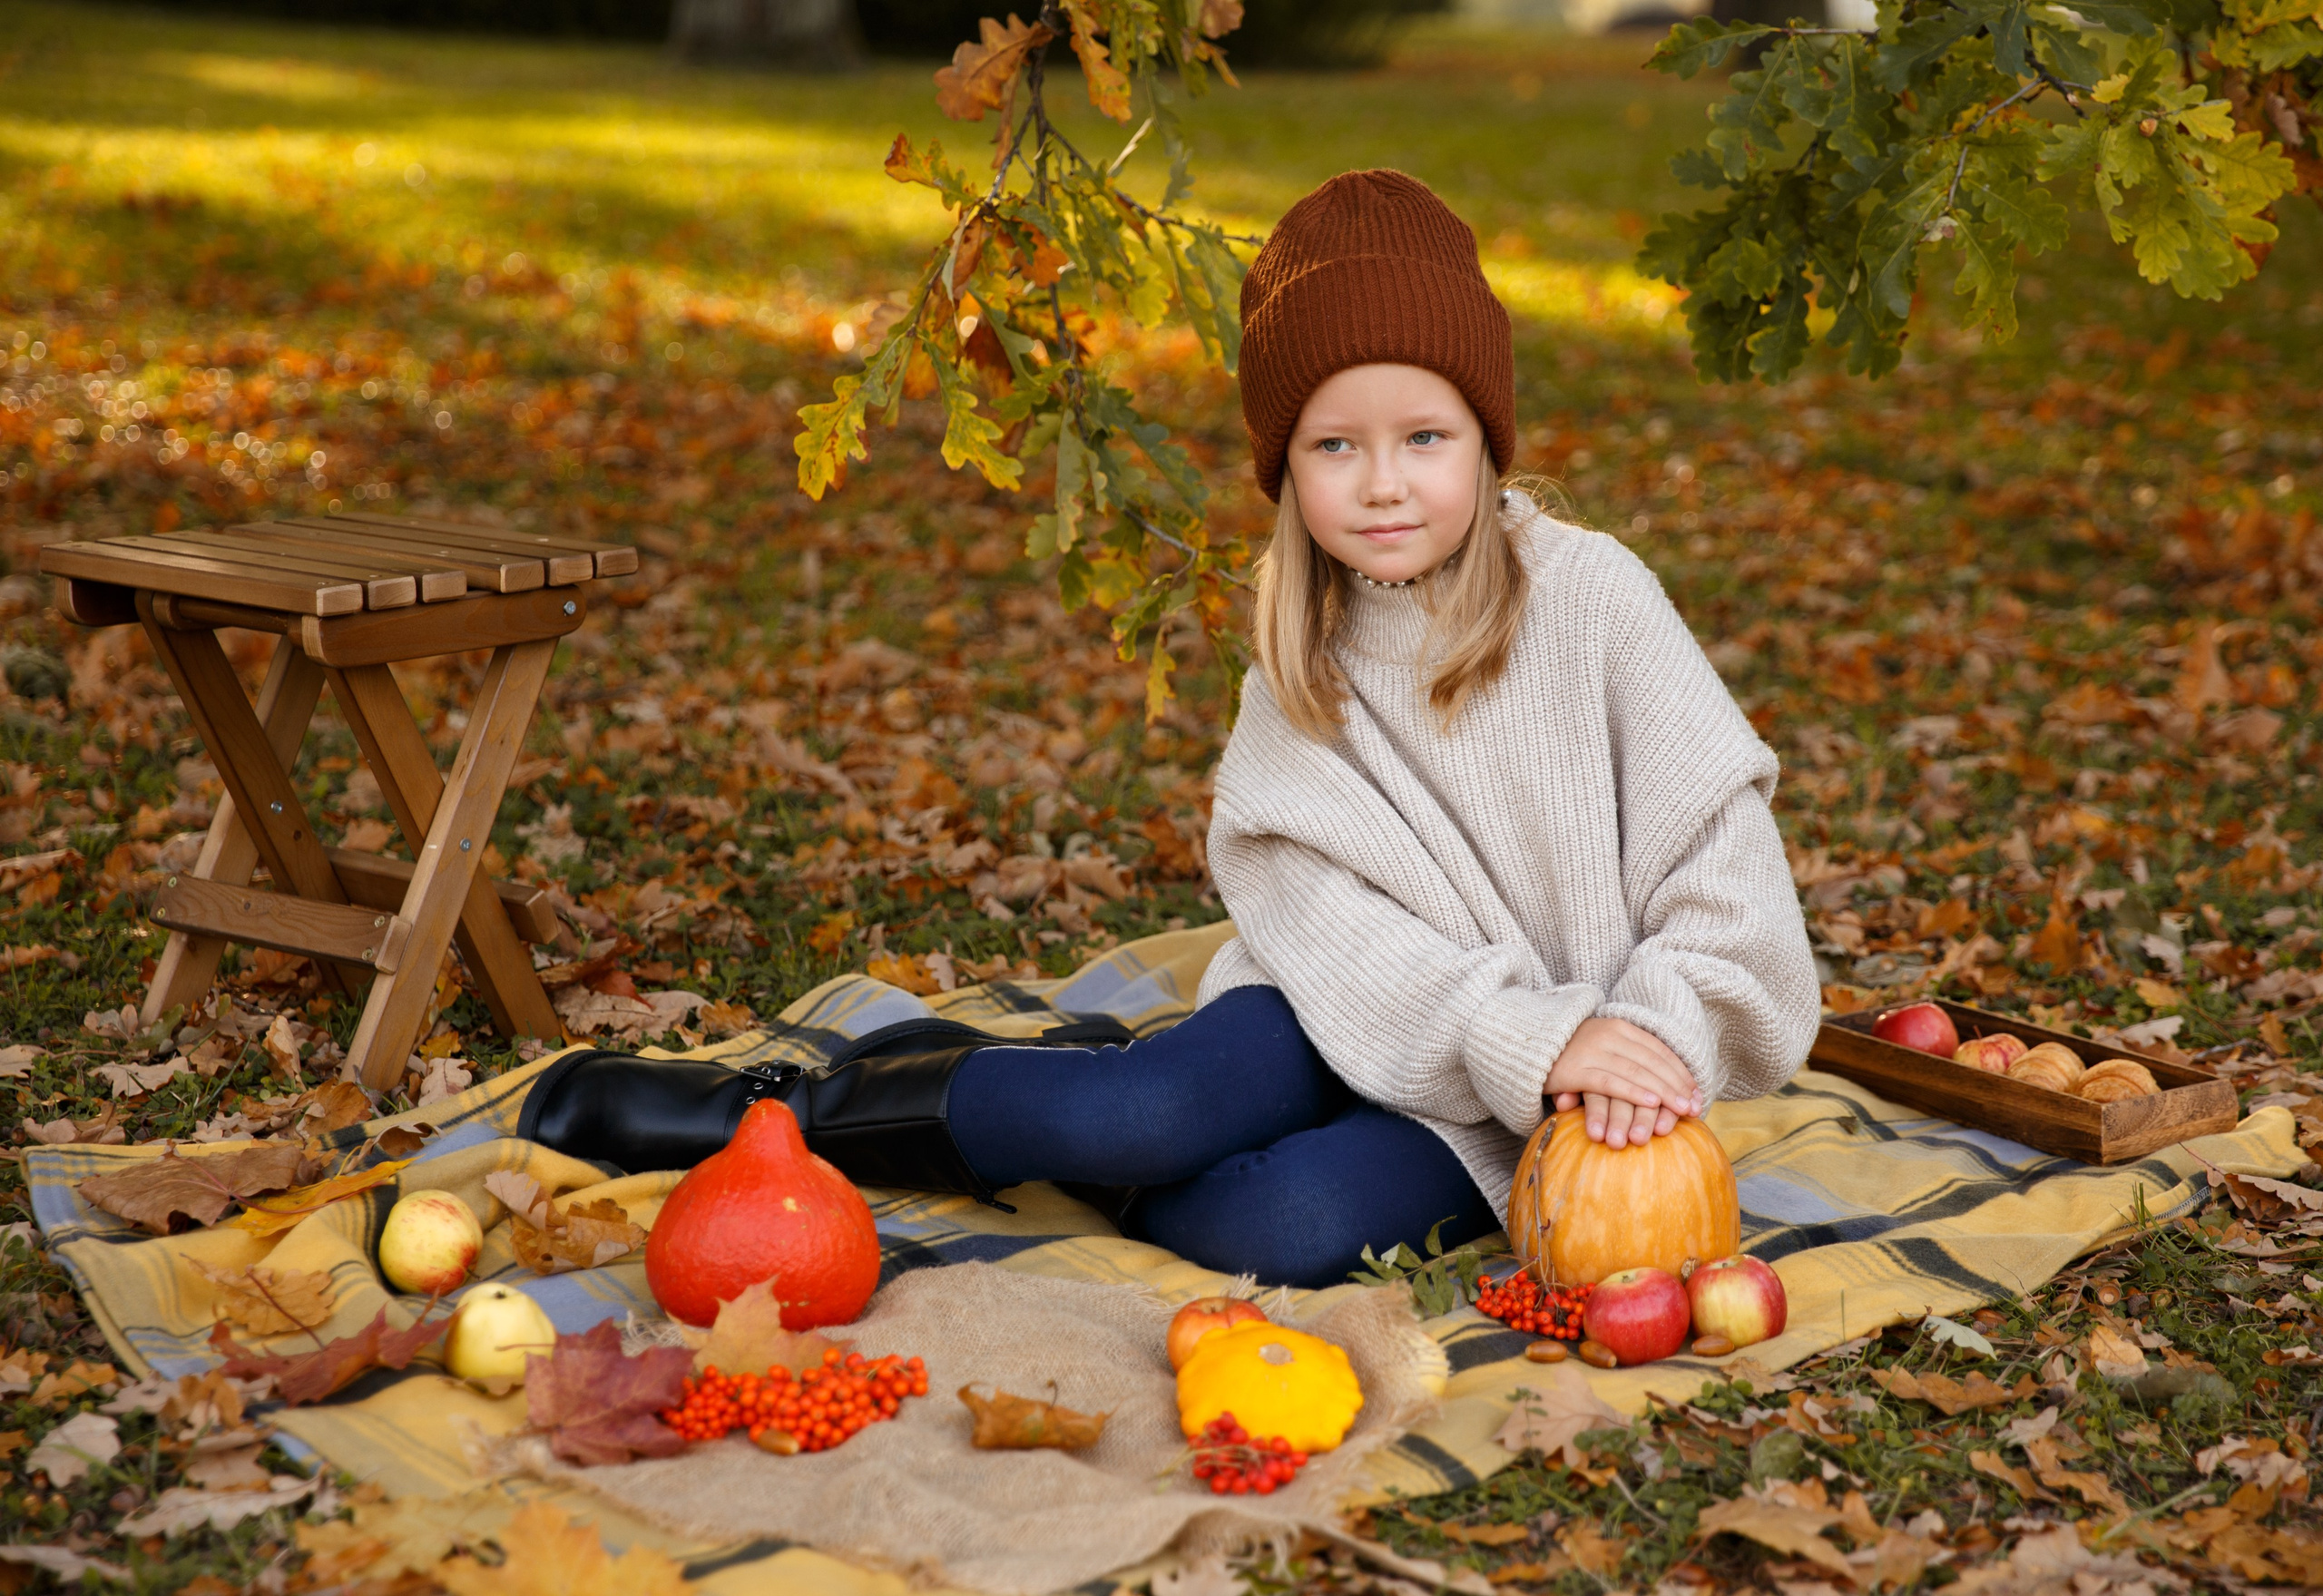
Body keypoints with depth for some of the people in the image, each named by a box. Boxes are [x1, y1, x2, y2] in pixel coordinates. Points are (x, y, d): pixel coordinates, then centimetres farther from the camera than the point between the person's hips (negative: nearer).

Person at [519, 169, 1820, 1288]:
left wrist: (1653, 1031, -22)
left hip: (1496, 1120, -2)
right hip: (1350, 1025, 2)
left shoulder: (1587, 596, -8)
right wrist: (1531, 1039, -25)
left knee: (1290, 1226, -32)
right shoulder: (1302, 658, 0)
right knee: (1168, 1105, -33)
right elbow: (1330, 919, -12)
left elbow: (1718, 845, -8)